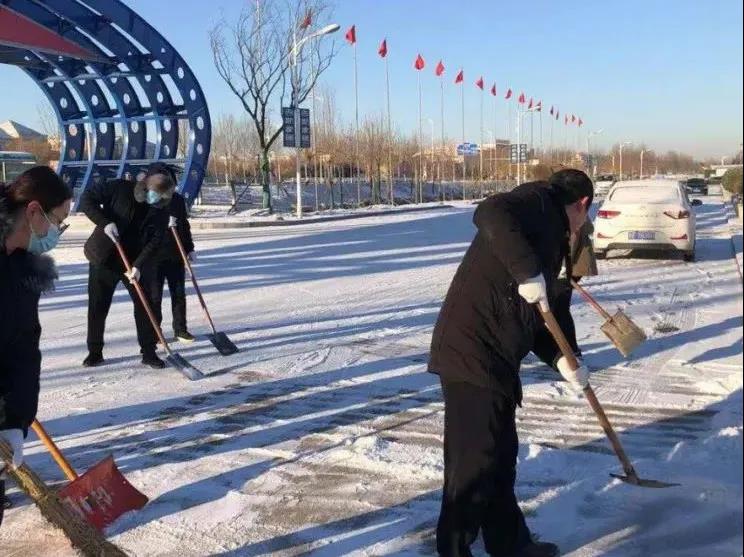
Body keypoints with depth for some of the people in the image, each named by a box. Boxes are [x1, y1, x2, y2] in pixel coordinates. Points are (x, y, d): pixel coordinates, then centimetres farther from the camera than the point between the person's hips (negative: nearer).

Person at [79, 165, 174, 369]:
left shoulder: (161, 211, -6)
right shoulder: (119, 188, -12)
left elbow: (154, 241, -13)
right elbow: (87, 199, -10)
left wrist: (138, 266, -25)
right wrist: (105, 223, -23)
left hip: (137, 263, 2)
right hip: (104, 258, -2)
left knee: (144, 305, 1)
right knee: (97, 306, 5)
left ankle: (149, 352, 11)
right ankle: (95, 352, 18)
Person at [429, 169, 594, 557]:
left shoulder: (549, 235, 24)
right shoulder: (539, 201, -3)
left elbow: (529, 317, 23)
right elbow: (491, 213, -27)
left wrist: (559, 358, 12)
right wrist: (528, 271, -26)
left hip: (493, 358, 10)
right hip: (471, 351, -10)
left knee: (501, 456, 20)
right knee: (473, 462, -3)